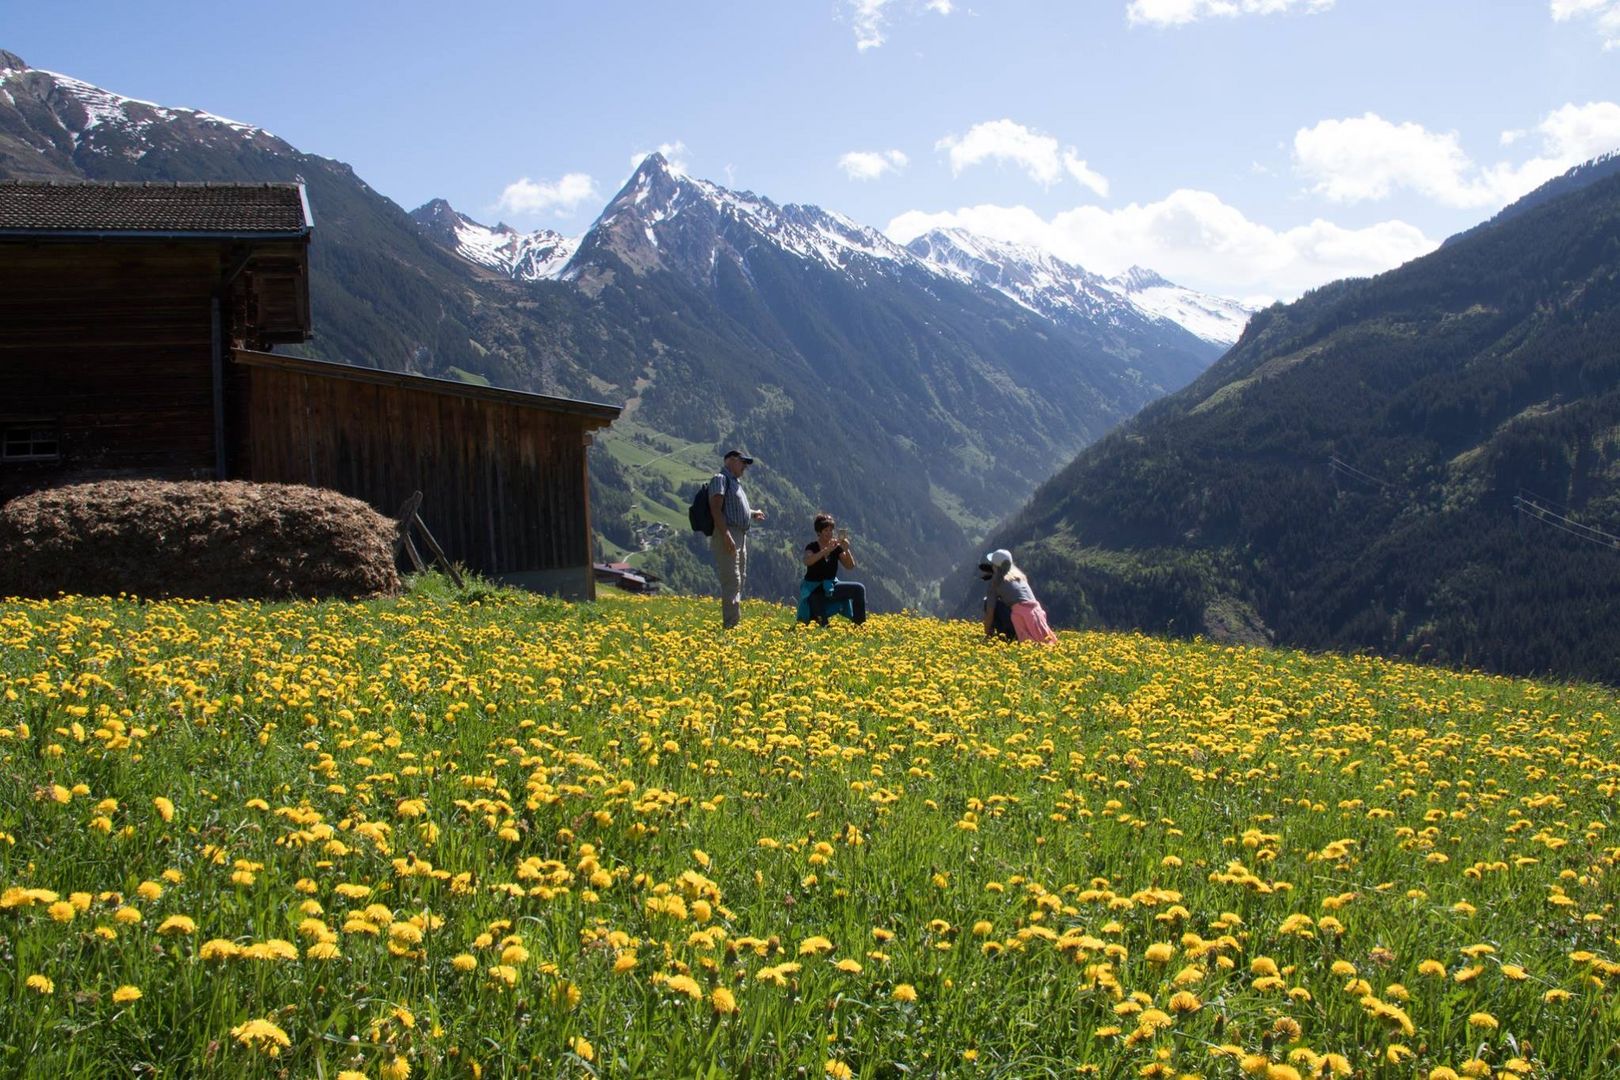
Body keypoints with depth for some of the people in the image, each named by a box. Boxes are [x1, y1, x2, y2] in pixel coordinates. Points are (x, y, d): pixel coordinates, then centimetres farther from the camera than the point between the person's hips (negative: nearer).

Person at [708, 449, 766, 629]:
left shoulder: (735, 482, 23)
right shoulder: (720, 479, -7)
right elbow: (716, 509, -18)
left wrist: (753, 513, 19)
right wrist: (726, 536, -25)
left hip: (740, 536, 11)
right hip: (727, 535, -11)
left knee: (740, 580, 13)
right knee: (732, 580, -14)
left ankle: (735, 622, 18)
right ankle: (730, 624, -17)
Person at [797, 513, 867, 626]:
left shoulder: (837, 548, 2)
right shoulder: (812, 547, -8)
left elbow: (850, 566, -5)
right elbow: (807, 562, -30)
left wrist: (846, 550, -22)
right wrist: (827, 550, -37)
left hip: (831, 588, 4)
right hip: (813, 591, -3)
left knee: (859, 589, -19)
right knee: (820, 625, -24)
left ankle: (859, 625, -17)